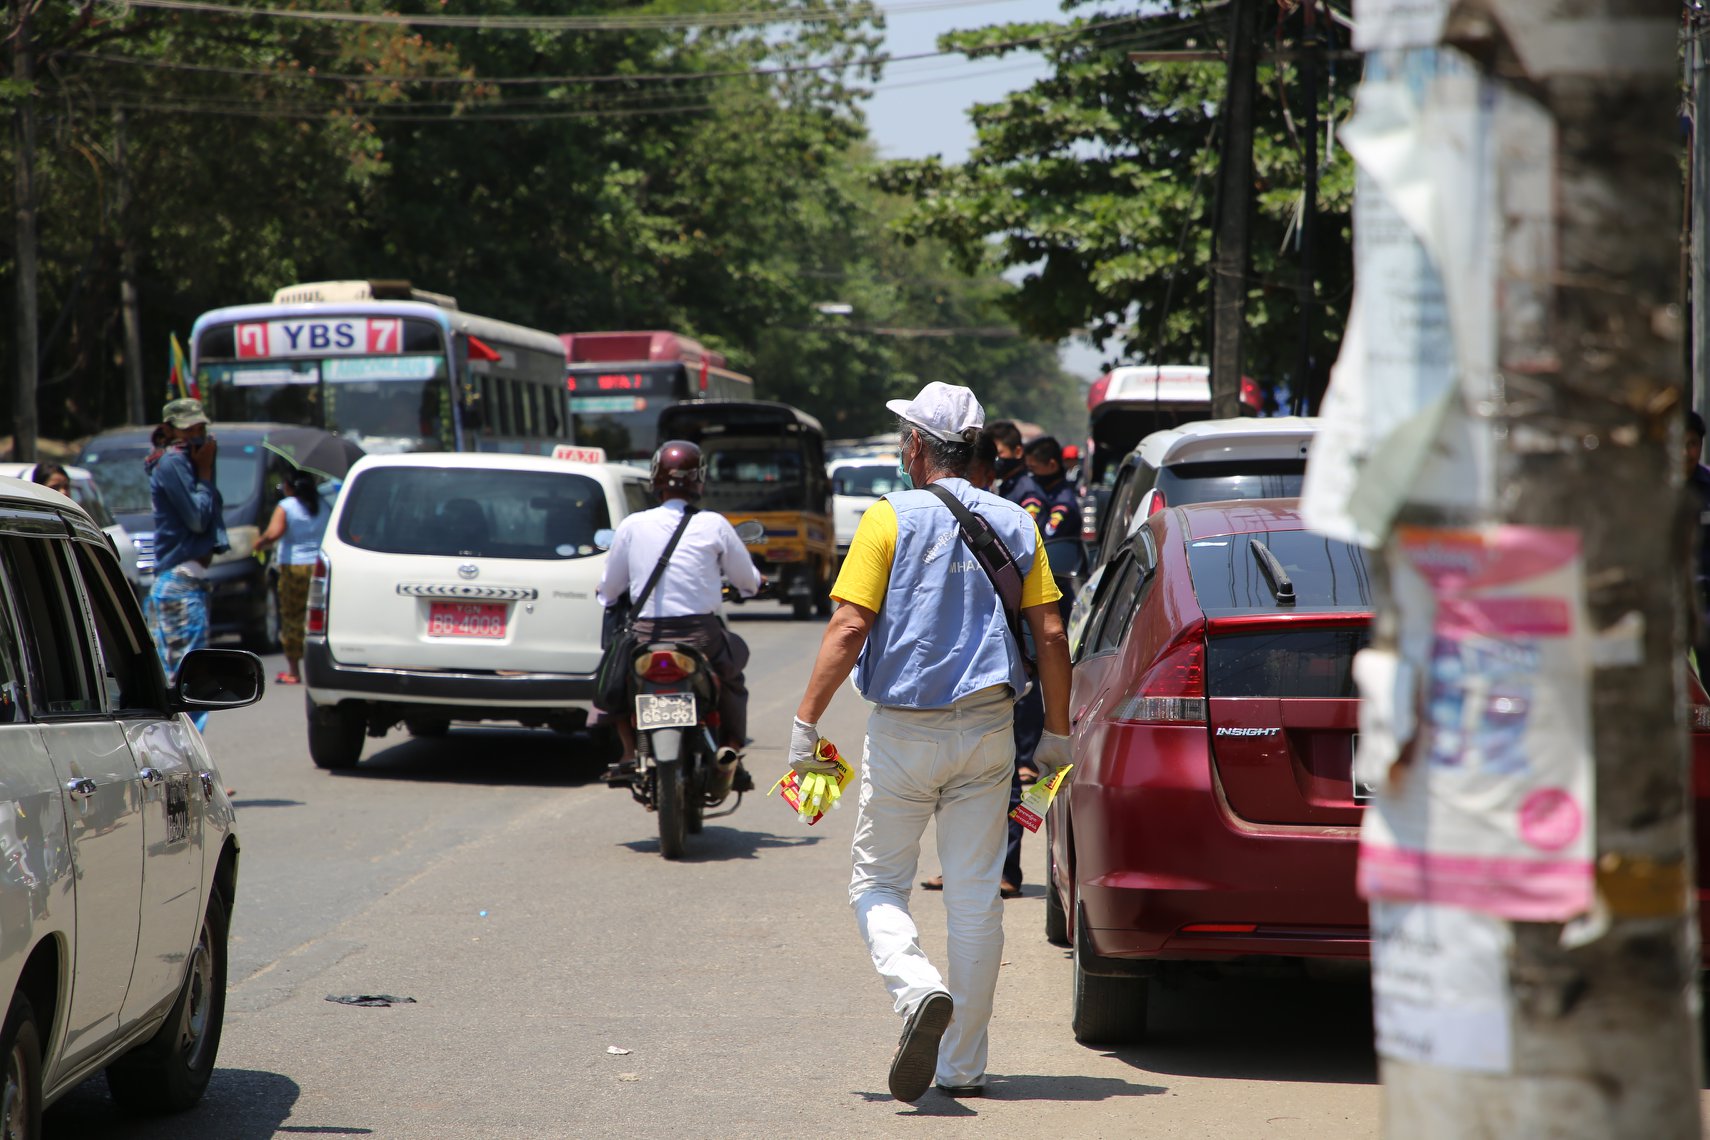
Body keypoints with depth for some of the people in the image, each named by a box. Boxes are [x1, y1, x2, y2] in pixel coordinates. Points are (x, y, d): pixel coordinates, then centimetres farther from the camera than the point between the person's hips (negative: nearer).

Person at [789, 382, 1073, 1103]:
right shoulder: (1015, 525, 6)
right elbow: (1050, 635, 3)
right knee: (975, 895, 8)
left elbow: (849, 626, -12)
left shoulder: (891, 519, -6)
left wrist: (806, 722, -9)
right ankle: (963, 1065, 12)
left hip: (903, 729, -3)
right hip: (987, 729, 3)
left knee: (877, 883, 8)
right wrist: (1057, 732, 12)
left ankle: (918, 990, -20)